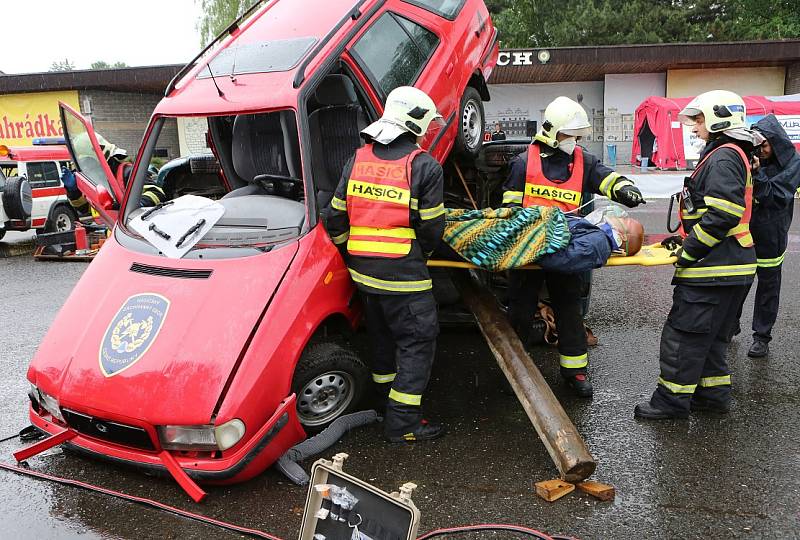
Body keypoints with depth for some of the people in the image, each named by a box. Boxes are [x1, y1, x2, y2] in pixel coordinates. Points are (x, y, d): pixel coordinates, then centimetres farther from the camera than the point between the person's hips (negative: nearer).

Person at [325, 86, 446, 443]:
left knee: (382, 335, 24)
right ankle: (403, 422, 7)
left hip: (362, 271, 7)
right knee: (417, 341, 5)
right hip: (403, 275, -7)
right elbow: (432, 227, -9)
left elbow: (336, 218, 7)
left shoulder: (358, 159, 6)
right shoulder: (425, 166, -11)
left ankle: (387, 397, 41)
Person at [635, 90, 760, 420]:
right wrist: (684, 237, 16)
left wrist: (689, 250, -19)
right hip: (730, 267, 11)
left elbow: (723, 214, -25)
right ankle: (713, 393, 29)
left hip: (713, 268, -11)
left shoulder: (723, 158, -15)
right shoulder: (730, 155, 18)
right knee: (710, 334, 18)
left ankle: (672, 401, 5)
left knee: (684, 333, -4)